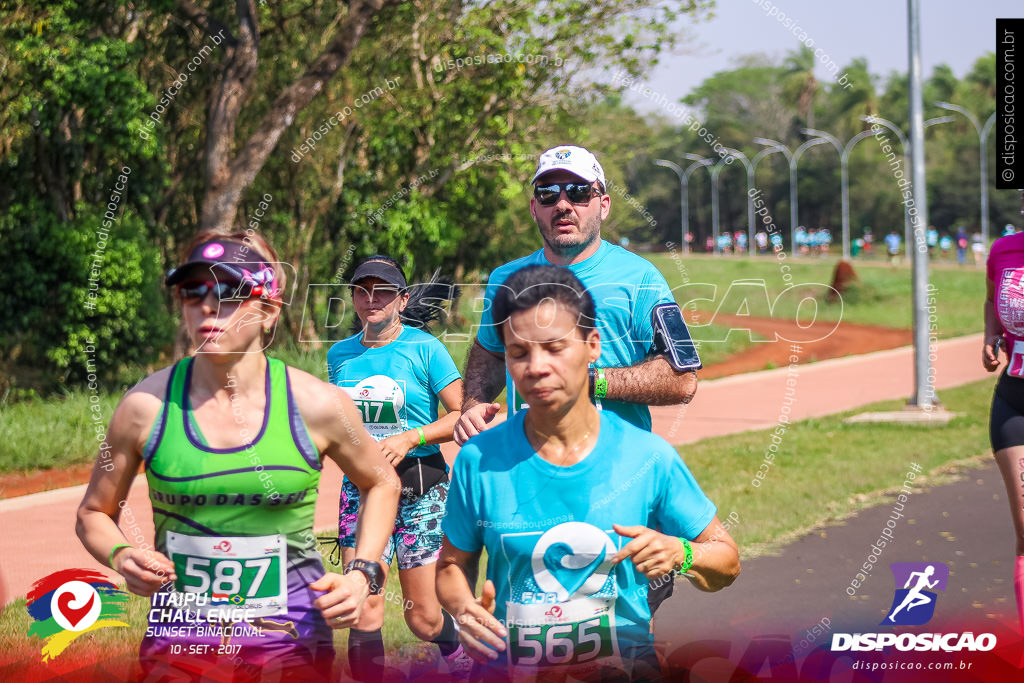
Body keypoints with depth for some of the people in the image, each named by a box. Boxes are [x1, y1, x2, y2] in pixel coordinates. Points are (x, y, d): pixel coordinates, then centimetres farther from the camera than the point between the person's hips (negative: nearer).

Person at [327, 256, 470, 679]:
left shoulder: (424, 348, -7)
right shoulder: (340, 355, 6)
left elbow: (463, 416, -9)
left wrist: (410, 438, -19)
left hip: (420, 486, -3)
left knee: (423, 619, 5)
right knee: (365, 604, -11)